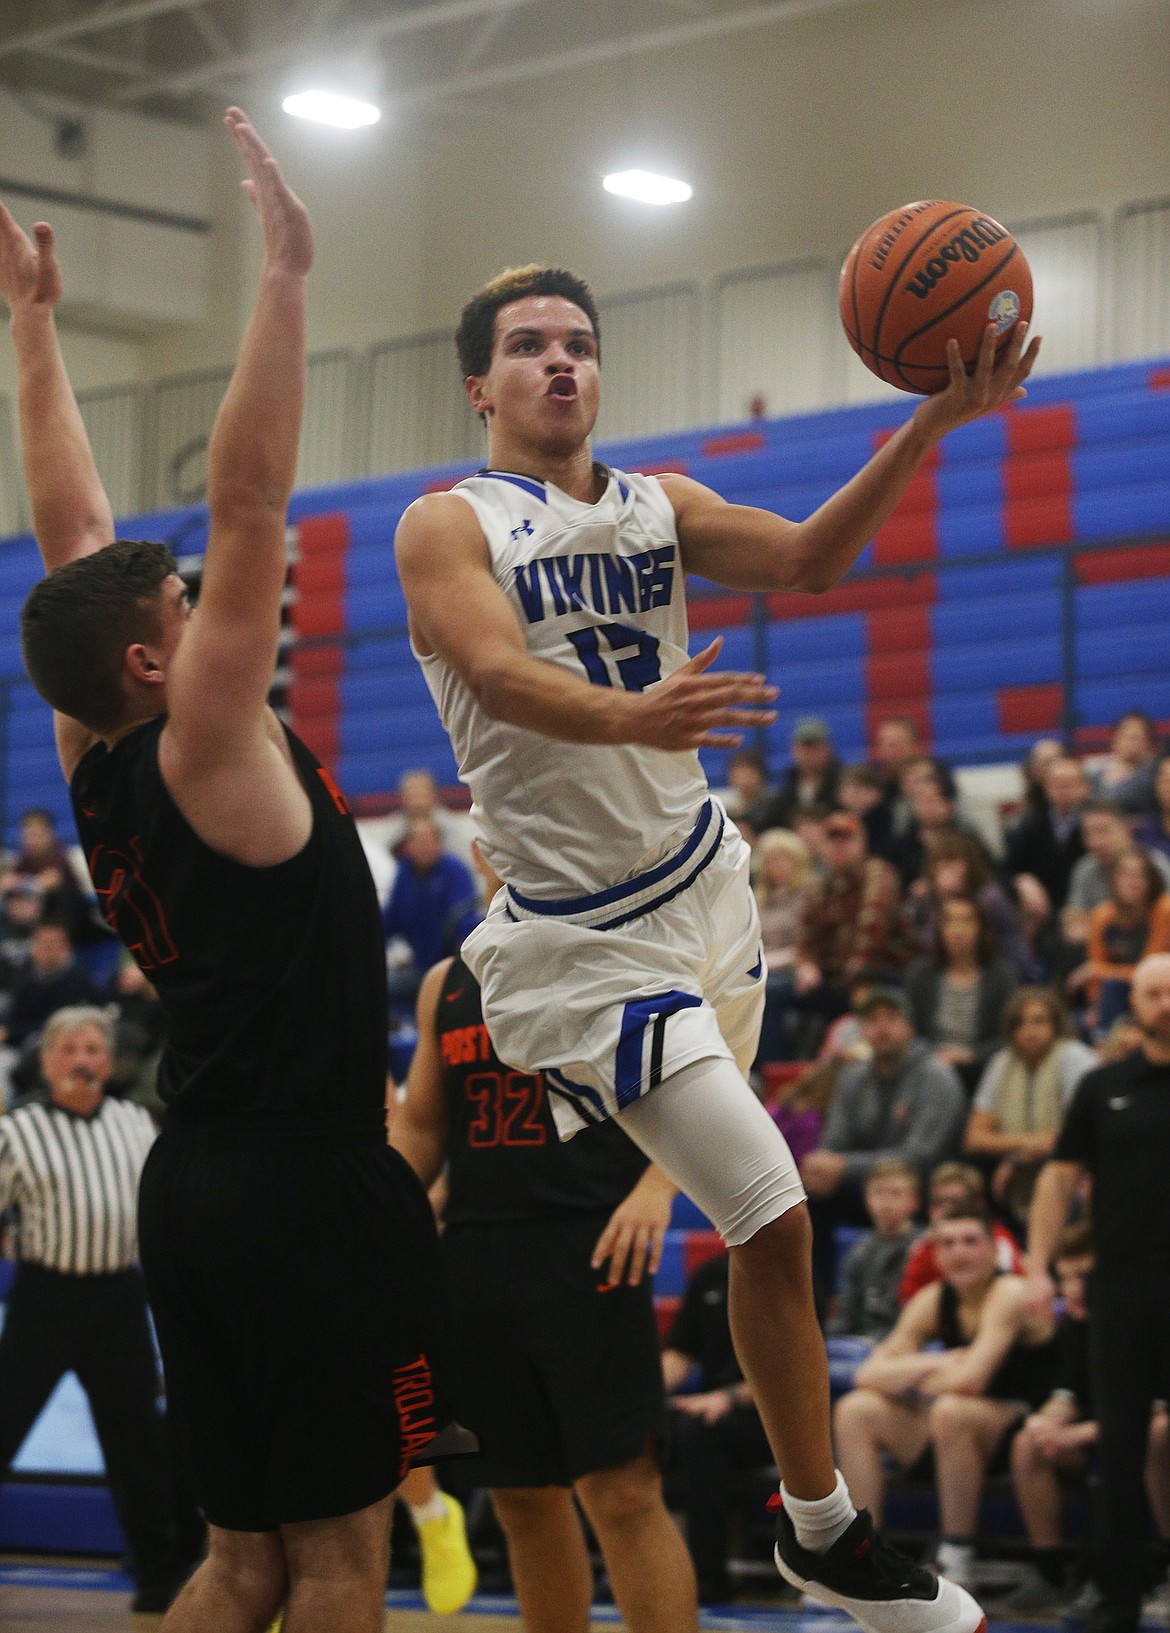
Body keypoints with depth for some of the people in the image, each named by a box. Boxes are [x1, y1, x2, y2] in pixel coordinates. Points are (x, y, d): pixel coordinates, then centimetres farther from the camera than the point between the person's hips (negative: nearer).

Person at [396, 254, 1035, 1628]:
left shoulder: (658, 506, 10)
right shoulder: (448, 529, -6)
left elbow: (804, 561, -7)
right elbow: (498, 671, -25)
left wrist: (929, 426, -23)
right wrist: (634, 716, -46)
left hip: (704, 893, 7)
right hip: (584, 935, -7)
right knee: (774, 1218, -13)